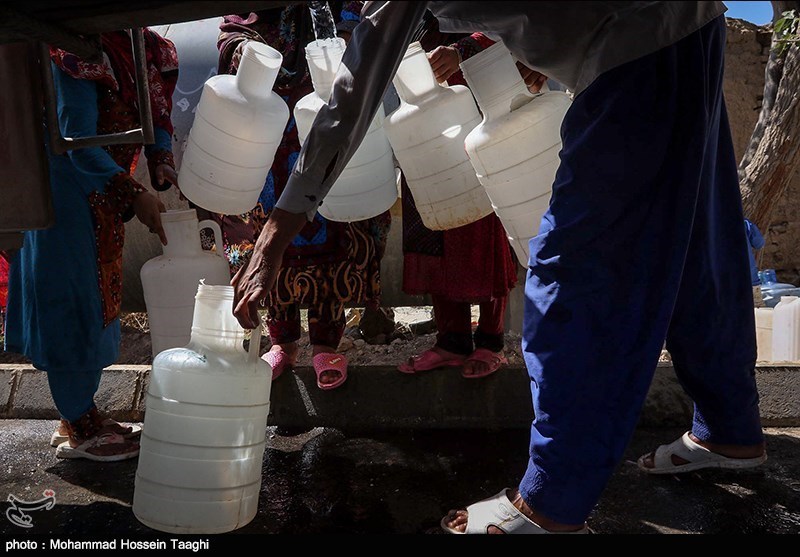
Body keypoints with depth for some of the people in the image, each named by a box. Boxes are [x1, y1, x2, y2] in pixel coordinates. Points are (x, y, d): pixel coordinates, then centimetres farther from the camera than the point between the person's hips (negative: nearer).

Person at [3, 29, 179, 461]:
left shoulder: (149, 49, 3)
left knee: (99, 298, 13)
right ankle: (77, 429, 11)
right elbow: (79, 142, -24)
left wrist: (161, 163, -13)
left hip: (103, 190, 9)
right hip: (64, 187, -8)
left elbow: (157, 118, 7)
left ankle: (82, 414, 27)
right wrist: (135, 194, -26)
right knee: (72, 299, -2)